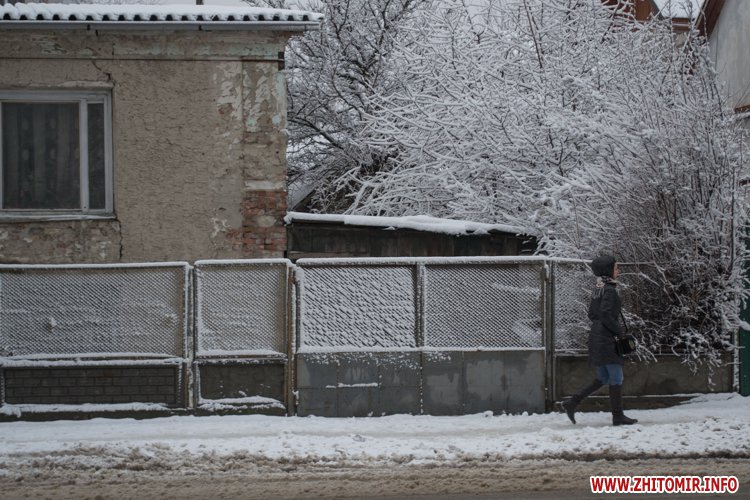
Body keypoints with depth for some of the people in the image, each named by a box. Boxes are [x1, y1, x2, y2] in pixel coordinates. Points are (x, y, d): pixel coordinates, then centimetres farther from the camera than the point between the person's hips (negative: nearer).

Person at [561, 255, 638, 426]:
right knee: (616, 378, -1)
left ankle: (572, 402, 9)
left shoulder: (599, 289, 13)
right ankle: (618, 416, 4)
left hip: (596, 337, 9)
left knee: (602, 378, 15)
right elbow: (606, 315, -23)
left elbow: (591, 313, 18)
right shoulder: (609, 290, -15)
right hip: (606, 340, -9)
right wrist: (619, 330, -13)